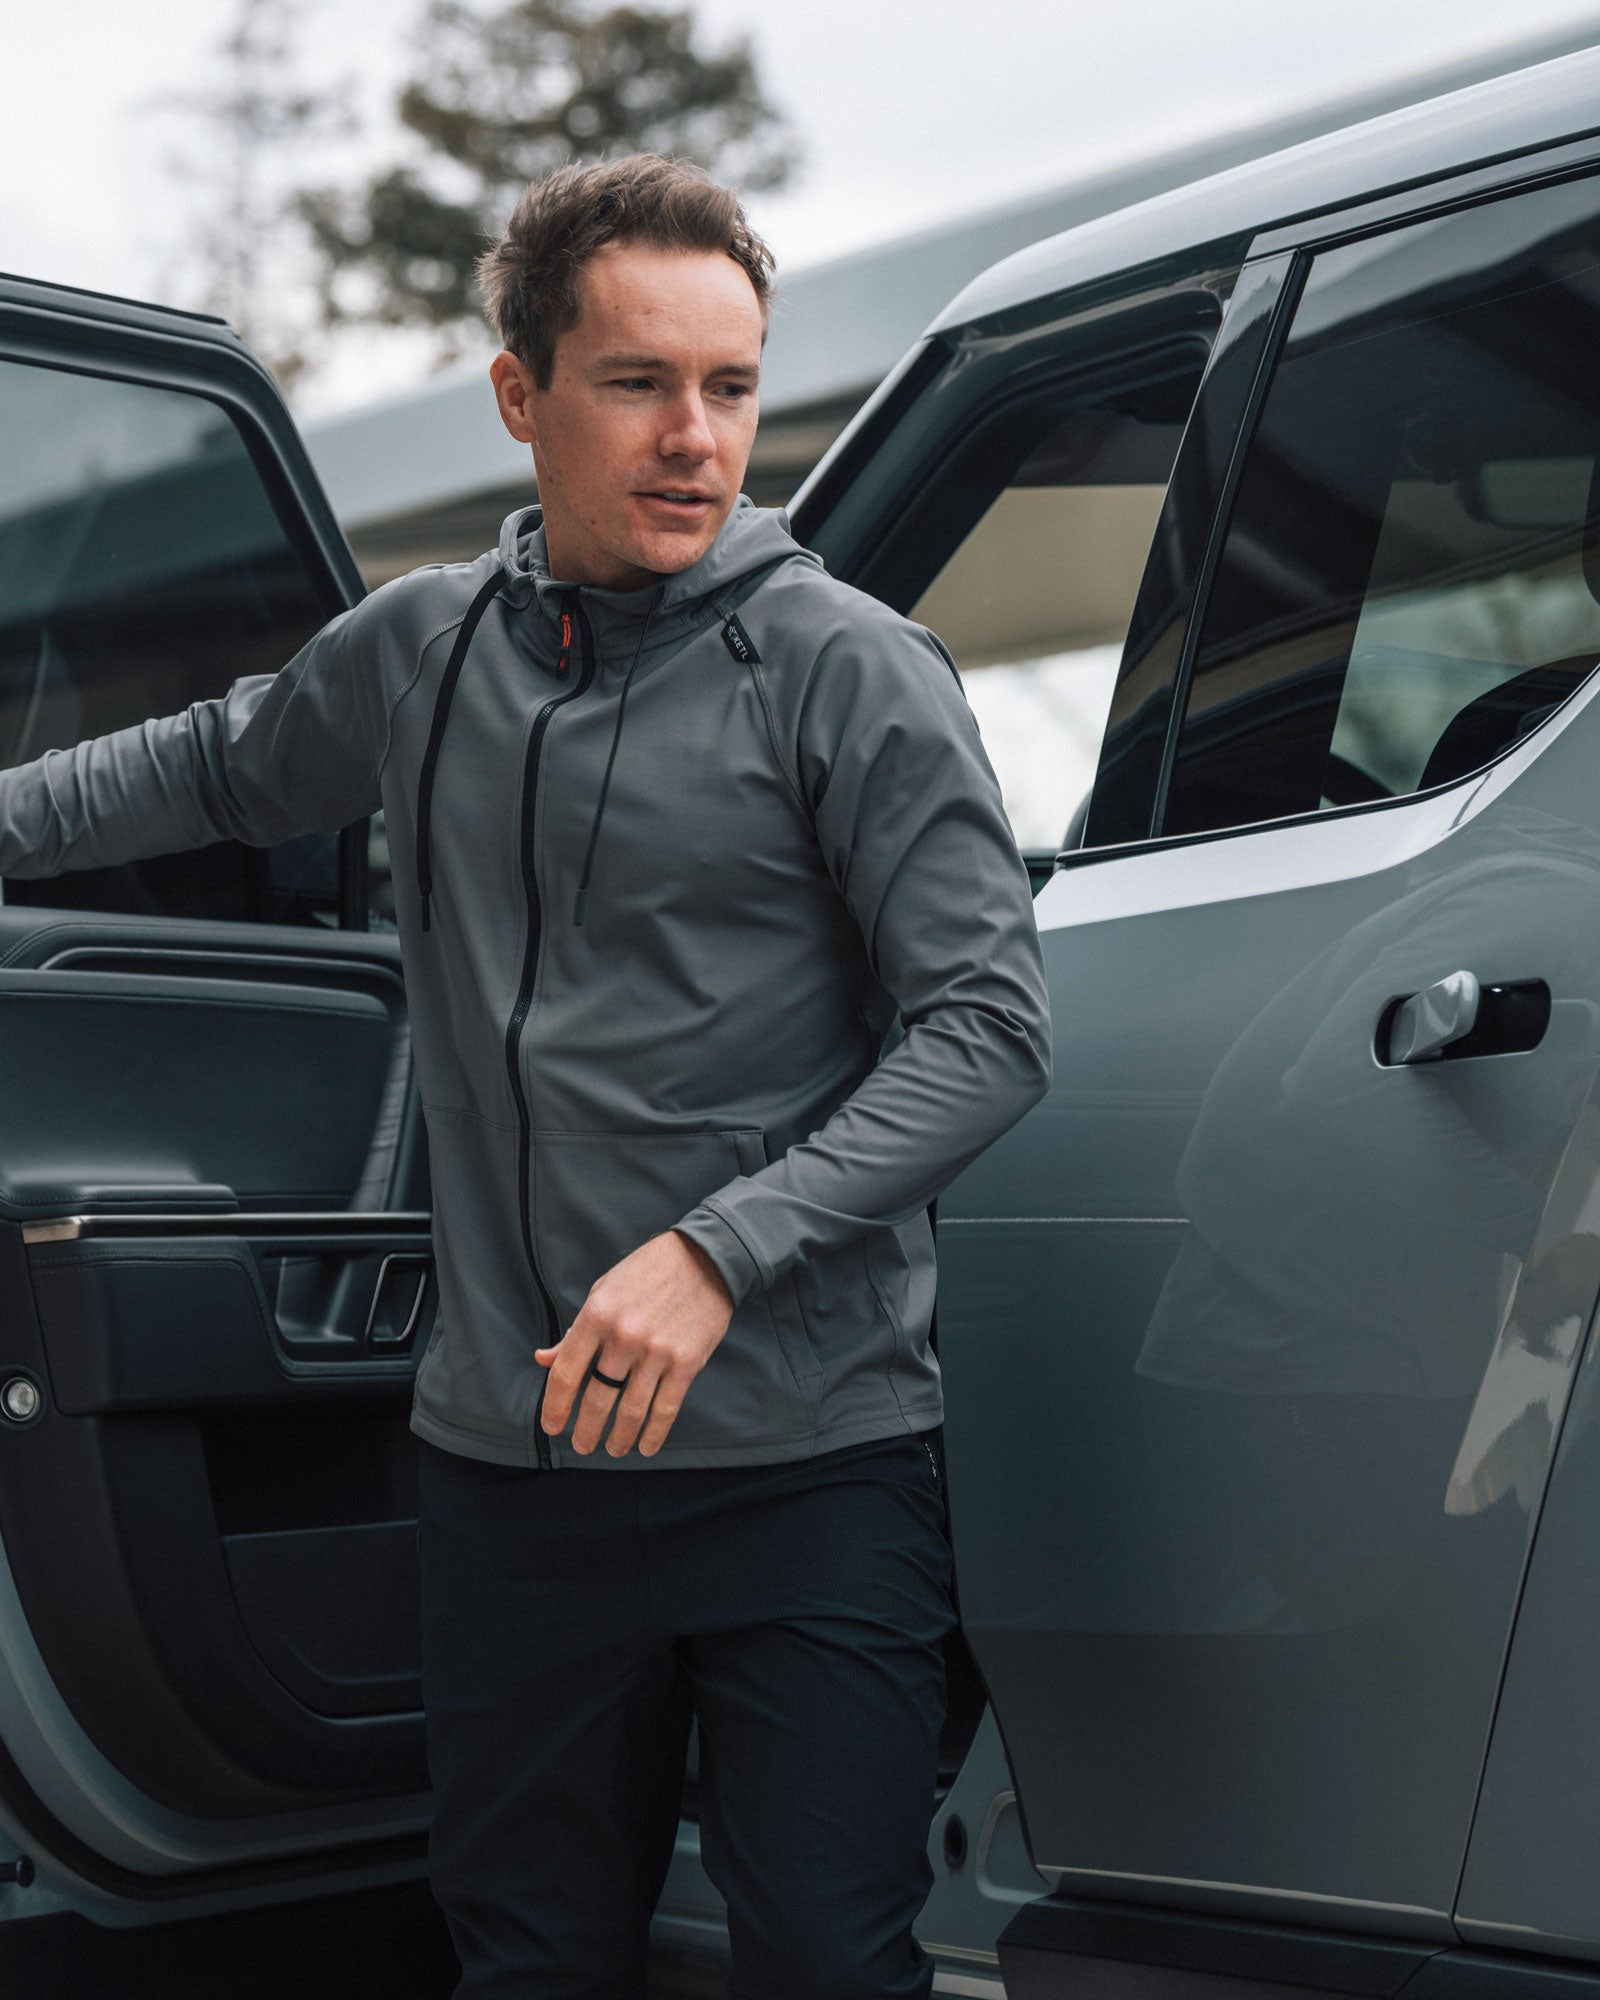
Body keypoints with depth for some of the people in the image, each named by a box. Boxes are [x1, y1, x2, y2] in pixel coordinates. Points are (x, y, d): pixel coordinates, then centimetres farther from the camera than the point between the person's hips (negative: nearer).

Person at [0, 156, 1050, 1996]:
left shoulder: (844, 666, -6)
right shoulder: (417, 650, 8)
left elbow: (989, 1025, -11)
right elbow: (220, 767, 30)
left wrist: (719, 1250, -20)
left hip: (804, 1457, -4)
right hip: (507, 1458, 4)